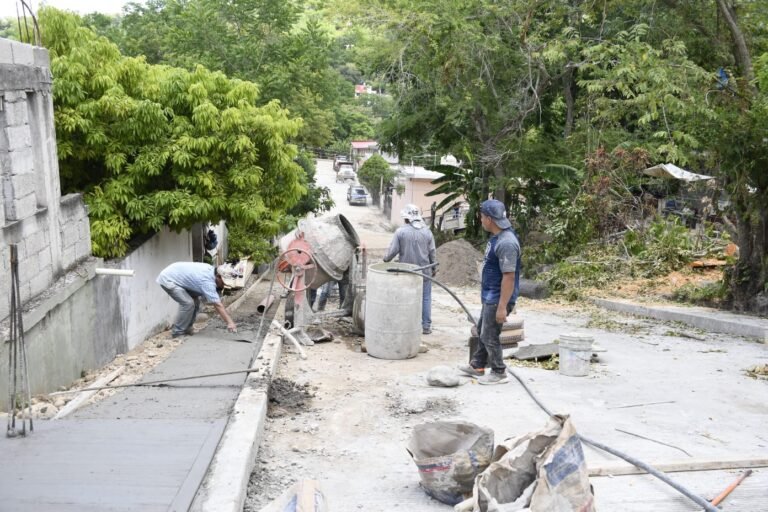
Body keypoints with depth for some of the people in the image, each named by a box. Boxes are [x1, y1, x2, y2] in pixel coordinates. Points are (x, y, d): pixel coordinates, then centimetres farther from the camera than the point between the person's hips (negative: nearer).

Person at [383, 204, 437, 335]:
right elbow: (432, 252, 2)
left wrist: (385, 259, 12)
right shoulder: (427, 232, -3)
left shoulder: (401, 231, -10)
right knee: (425, 298, 9)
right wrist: (434, 268, 16)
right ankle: (426, 326, 11)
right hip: (424, 271, 1)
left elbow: (392, 250, -8)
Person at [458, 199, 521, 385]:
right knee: (482, 331, 20)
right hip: (490, 297, 10)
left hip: (497, 299, -10)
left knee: (489, 336, 0)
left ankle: (499, 373, 14)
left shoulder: (506, 242, -25)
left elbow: (509, 276, -26)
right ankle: (477, 366, 34)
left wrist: (502, 307, -26)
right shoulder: (496, 237, 7)